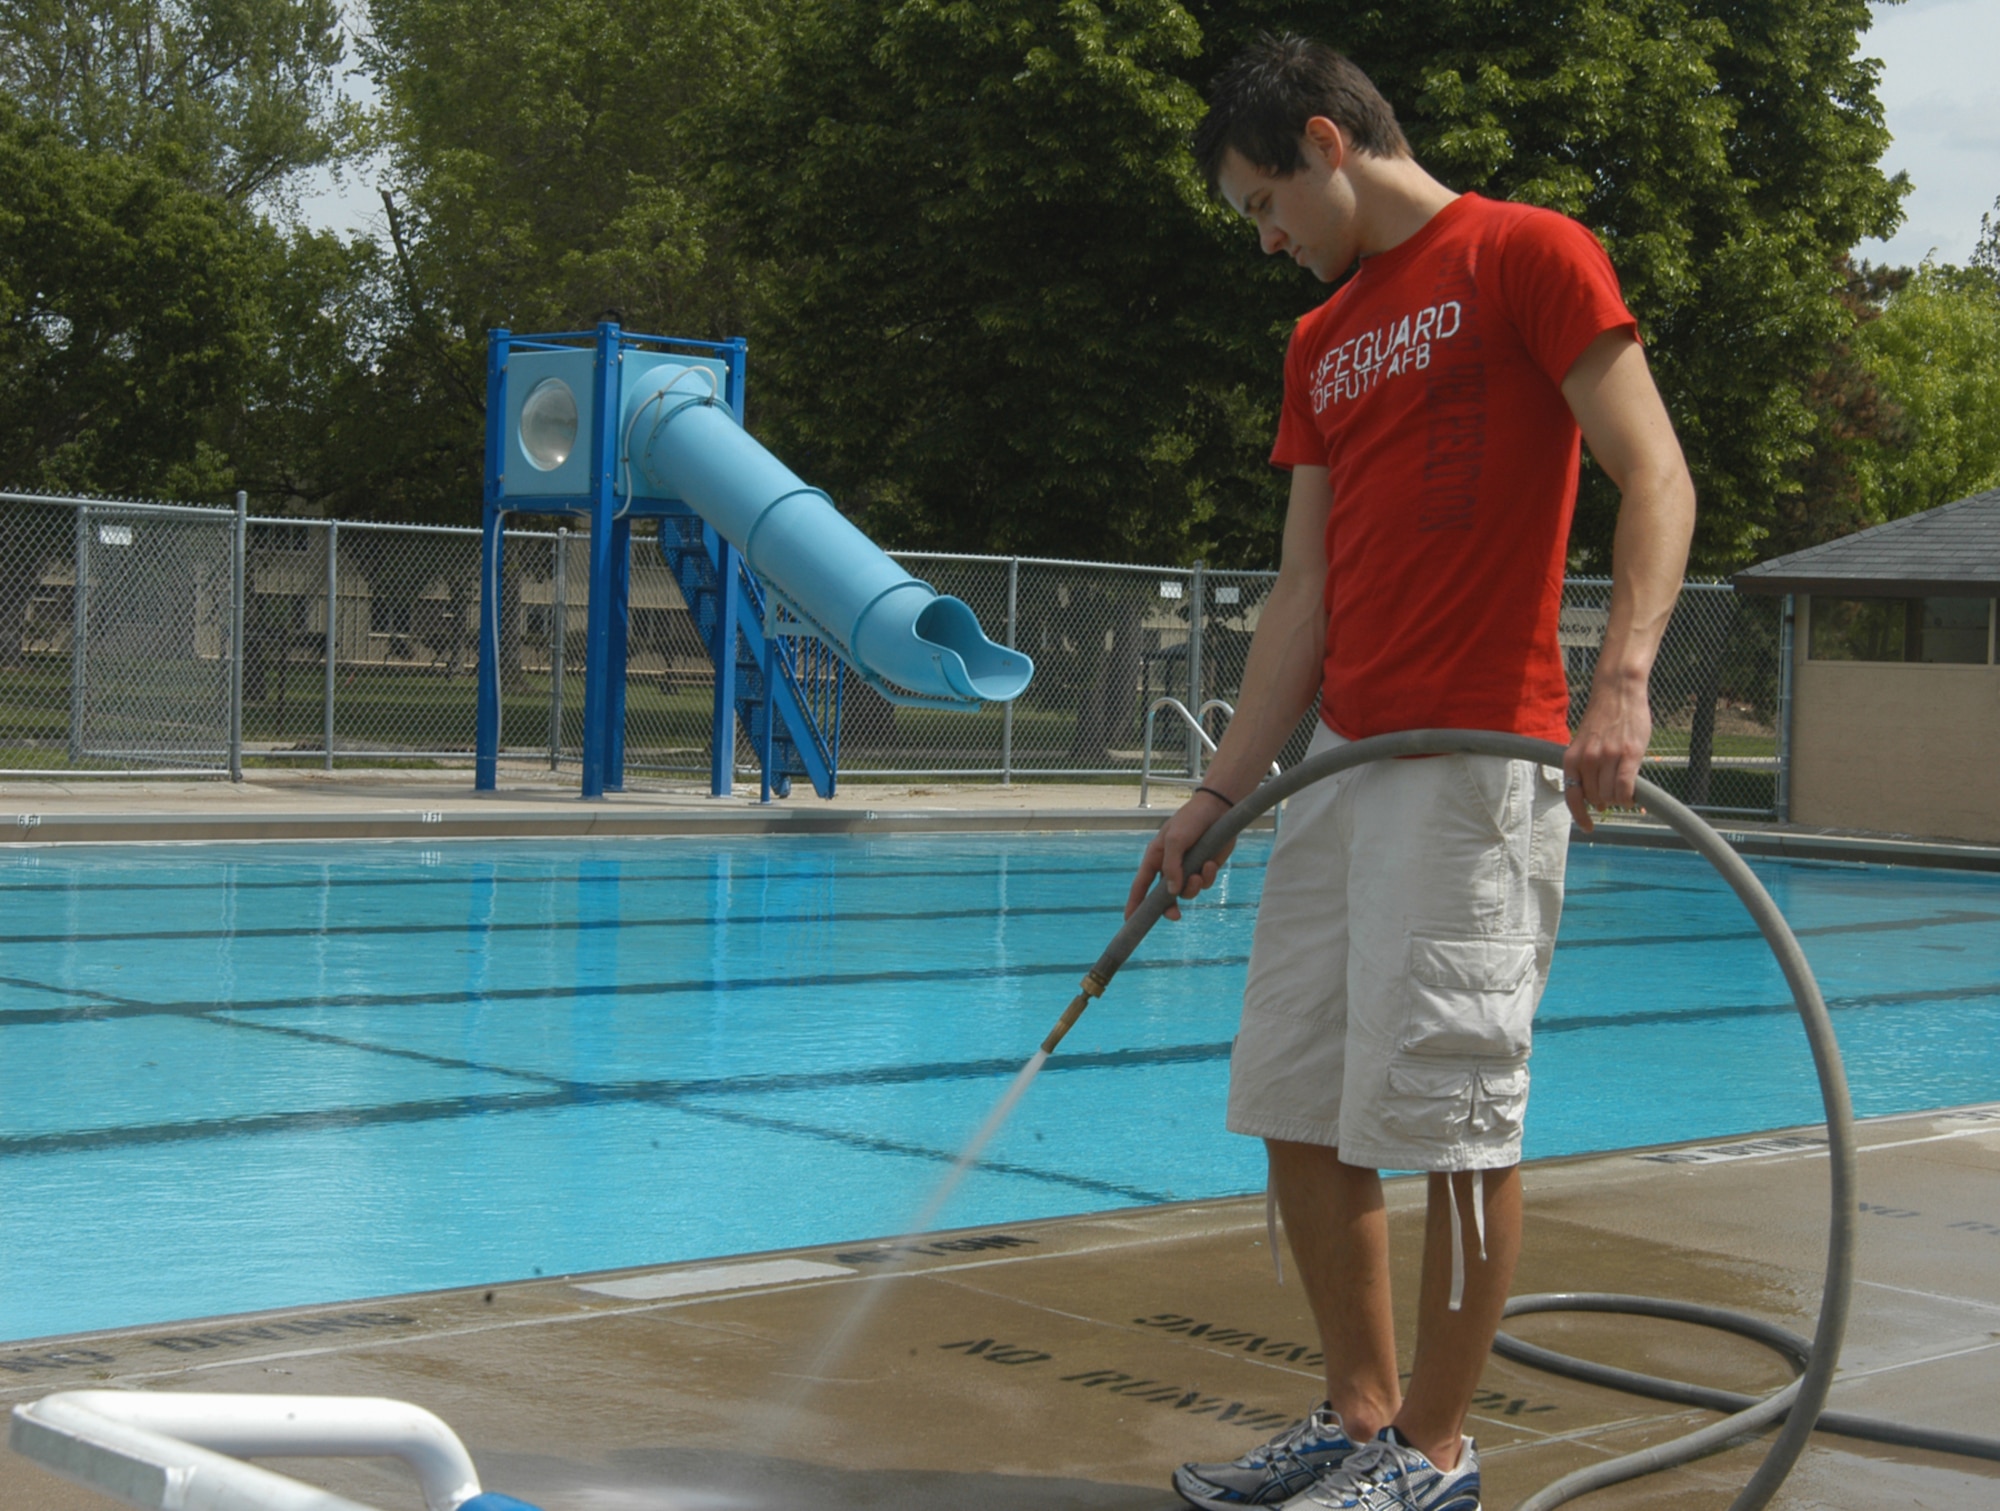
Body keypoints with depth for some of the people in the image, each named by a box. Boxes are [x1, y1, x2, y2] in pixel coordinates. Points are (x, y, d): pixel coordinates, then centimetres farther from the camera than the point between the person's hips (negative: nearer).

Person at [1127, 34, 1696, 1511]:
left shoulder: (1528, 255, -2)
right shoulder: (1322, 342, 20)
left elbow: (1656, 478, -11)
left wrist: (1621, 682, -25)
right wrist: (1220, 794, 13)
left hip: (1478, 758, -8)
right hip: (1345, 765, 8)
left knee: (1448, 1108, -6)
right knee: (1295, 1101, 8)